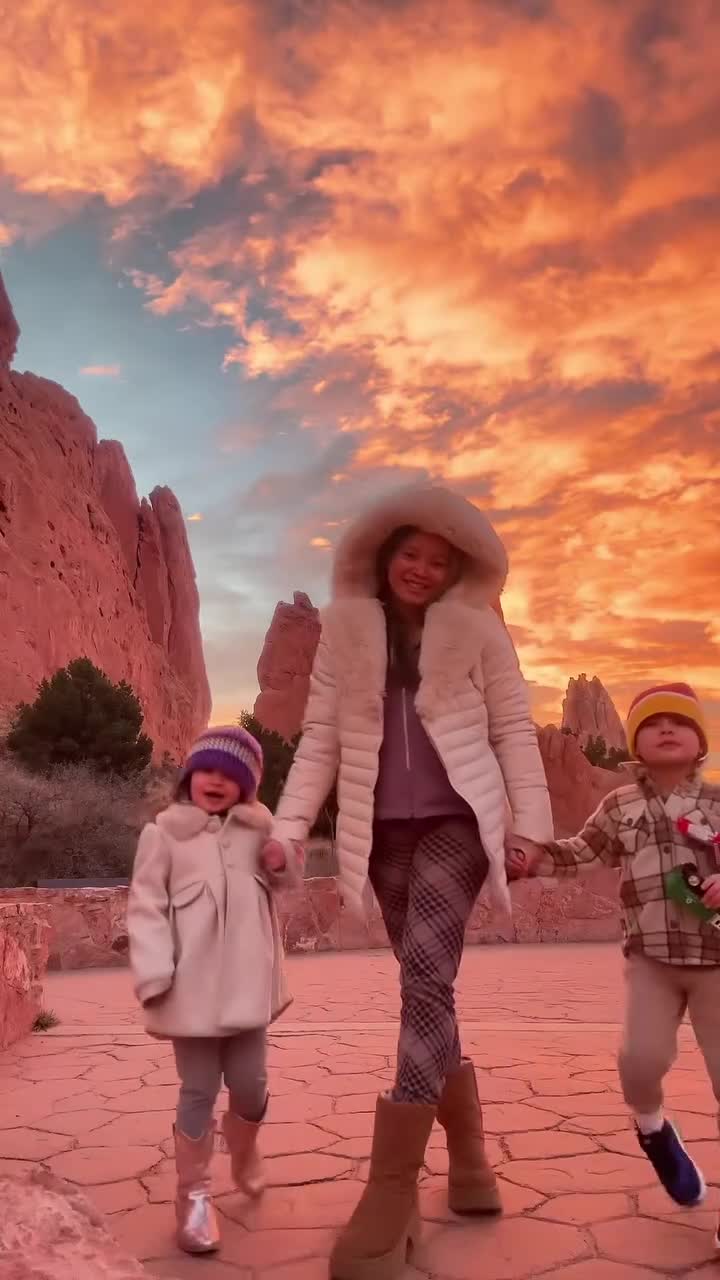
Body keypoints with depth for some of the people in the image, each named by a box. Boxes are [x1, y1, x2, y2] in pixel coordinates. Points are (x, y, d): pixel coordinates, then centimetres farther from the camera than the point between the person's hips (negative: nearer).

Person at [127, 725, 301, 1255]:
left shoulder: (258, 827, 8)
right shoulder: (163, 832, -3)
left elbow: (281, 879, 21)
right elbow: (147, 906, -7)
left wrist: (284, 860, -4)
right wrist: (154, 975, -16)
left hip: (247, 984, 4)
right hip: (193, 988, -3)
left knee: (251, 1085, 13)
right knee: (199, 1090, 3)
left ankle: (243, 1153, 44)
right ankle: (194, 1195, 20)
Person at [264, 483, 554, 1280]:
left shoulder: (476, 629, 3)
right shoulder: (345, 631, 6)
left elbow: (514, 730, 2)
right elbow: (320, 739, 4)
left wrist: (531, 824, -4)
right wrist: (286, 827, -3)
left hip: (457, 821, -2)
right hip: (383, 831, 3)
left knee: (424, 979, -16)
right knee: (428, 992, 10)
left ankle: (390, 1197, -9)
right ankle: (469, 1161, 28)